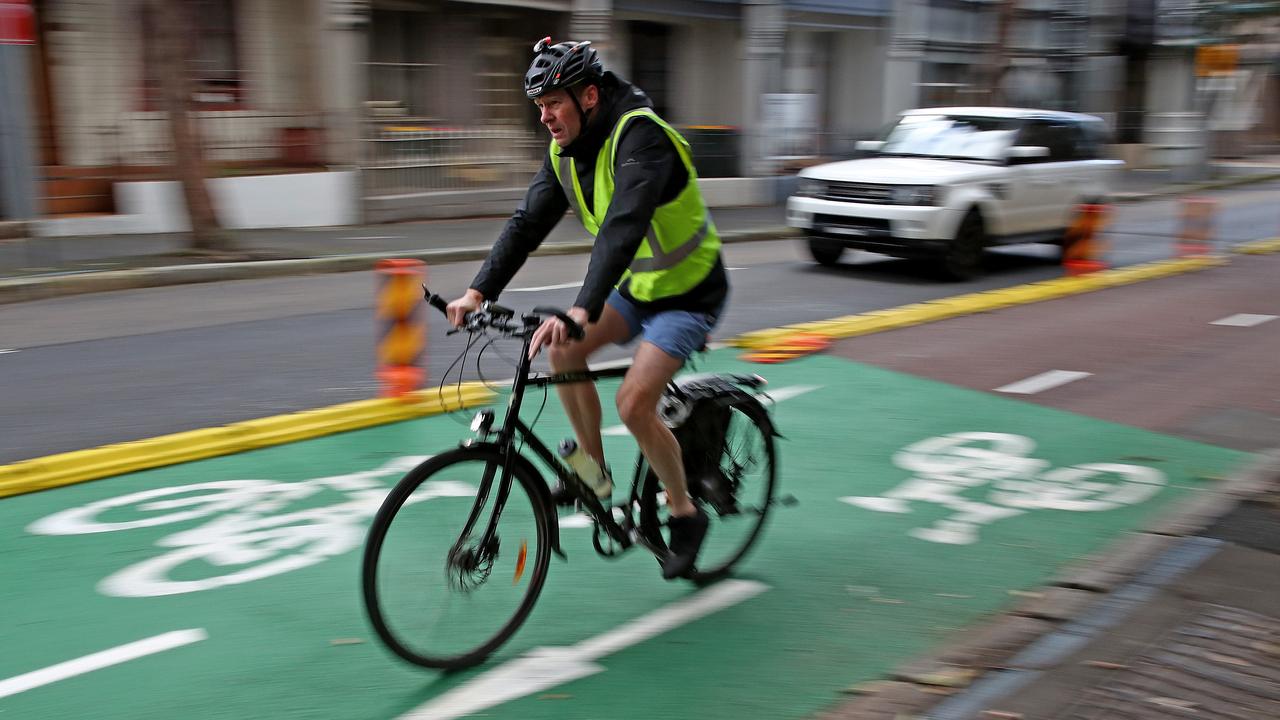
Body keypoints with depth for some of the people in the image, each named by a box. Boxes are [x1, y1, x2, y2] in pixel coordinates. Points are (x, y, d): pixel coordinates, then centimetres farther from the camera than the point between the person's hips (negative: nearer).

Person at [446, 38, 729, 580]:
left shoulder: (640, 136, -27)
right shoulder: (566, 152, -1)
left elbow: (623, 226, -41)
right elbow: (528, 223, -6)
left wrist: (582, 309, -52)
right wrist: (479, 291, -18)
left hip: (689, 291, -8)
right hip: (638, 285, 8)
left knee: (634, 402, -19)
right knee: (563, 350, -13)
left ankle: (685, 515, 3)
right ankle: (593, 467, 7)